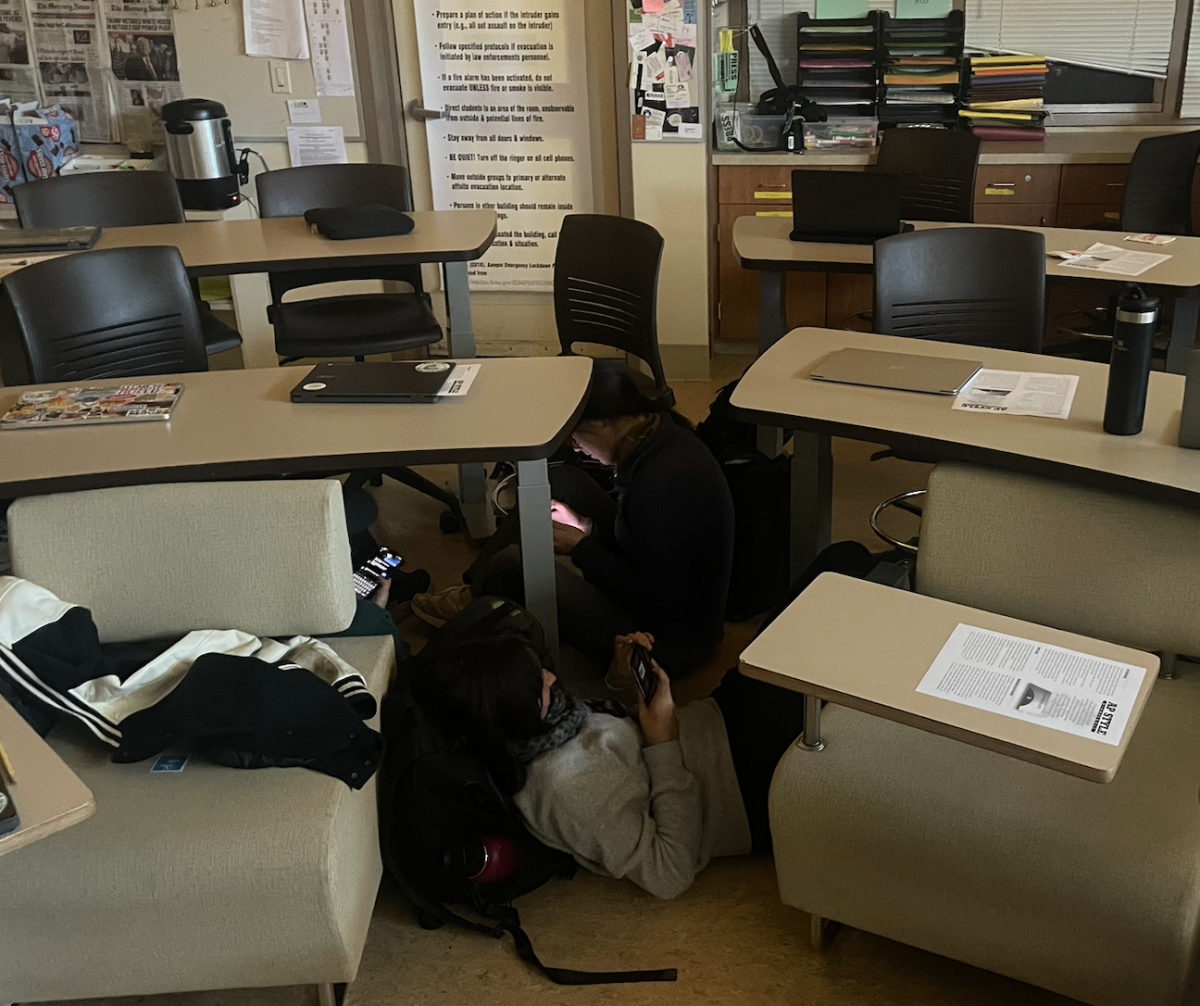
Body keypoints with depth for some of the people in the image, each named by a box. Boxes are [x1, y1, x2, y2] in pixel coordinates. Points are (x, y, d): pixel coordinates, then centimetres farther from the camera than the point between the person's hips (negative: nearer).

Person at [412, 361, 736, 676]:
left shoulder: (661, 482, -32)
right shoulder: (664, 435, -4)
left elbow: (650, 599, -25)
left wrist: (580, 546, -15)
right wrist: (586, 527, 0)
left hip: (670, 646, -9)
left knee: (513, 564, -15)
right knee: (560, 480, 8)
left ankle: (470, 608, 21)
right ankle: (477, 585, 19)